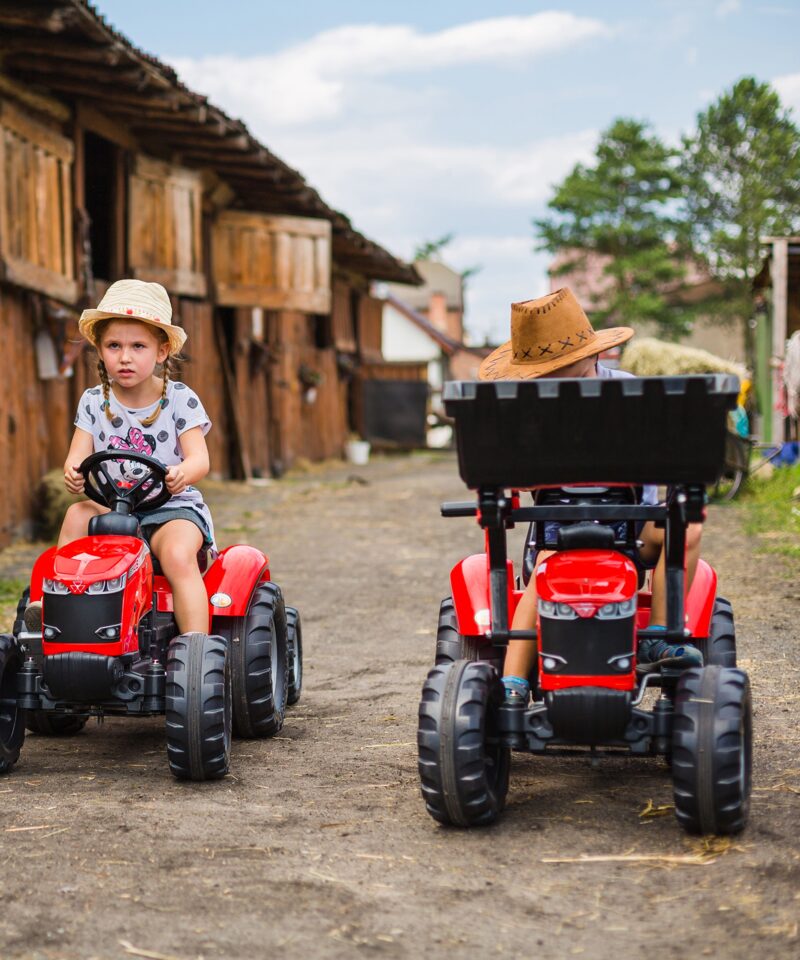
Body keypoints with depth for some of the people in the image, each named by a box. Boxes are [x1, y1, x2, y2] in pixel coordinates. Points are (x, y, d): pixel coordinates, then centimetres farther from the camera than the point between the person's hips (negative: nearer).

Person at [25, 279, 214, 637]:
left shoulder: (180, 399, -4)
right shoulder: (94, 402, 5)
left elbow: (199, 458, -12)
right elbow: (78, 455, -2)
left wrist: (182, 473, -37)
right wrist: (74, 472, -28)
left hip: (172, 505, -3)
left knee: (177, 554, -31)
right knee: (77, 513, -25)